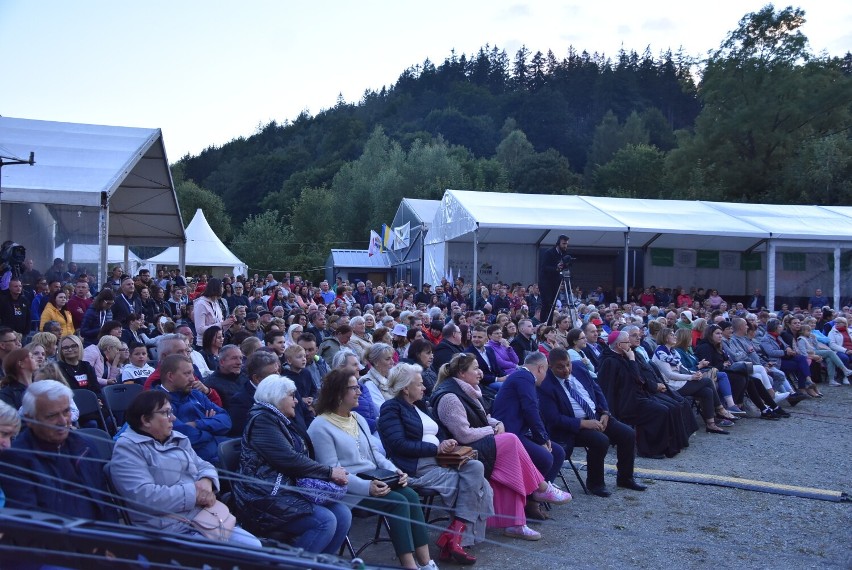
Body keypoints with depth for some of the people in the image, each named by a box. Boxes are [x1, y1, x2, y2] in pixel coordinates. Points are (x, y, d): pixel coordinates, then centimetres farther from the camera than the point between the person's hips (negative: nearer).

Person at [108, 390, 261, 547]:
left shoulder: (178, 439, 19)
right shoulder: (127, 448, -6)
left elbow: (204, 466, 20)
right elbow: (143, 496, -19)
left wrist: (207, 482, -6)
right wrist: (194, 493, -15)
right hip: (169, 531, -8)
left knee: (256, 548, -6)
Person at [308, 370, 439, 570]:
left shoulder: (359, 419, 17)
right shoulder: (320, 427, -10)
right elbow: (332, 471, -17)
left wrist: (393, 470, -2)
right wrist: (366, 487, -27)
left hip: (374, 480, 8)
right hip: (349, 489, -7)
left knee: (410, 495, -18)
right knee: (398, 502, -25)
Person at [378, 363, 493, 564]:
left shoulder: (420, 405, 24)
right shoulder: (391, 408, -1)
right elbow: (399, 445, -14)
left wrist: (447, 443, 0)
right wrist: (436, 448, -15)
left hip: (439, 461, 8)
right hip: (417, 468, -8)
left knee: (476, 467, -19)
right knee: (472, 483, -21)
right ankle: (455, 538, -14)